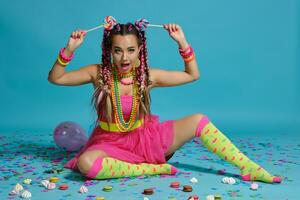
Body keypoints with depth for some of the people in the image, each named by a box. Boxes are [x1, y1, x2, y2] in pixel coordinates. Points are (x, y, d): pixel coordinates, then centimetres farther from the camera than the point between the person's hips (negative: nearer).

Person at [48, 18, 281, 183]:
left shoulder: (148, 75, -6)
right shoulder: (98, 73, -10)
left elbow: (193, 75, 2)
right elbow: (55, 78, -6)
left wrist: (182, 42, -10)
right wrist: (69, 49, -21)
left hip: (146, 138, 2)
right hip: (111, 143, -1)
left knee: (199, 120, -16)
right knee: (85, 163, -37)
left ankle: (250, 169, -16)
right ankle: (152, 169, -25)